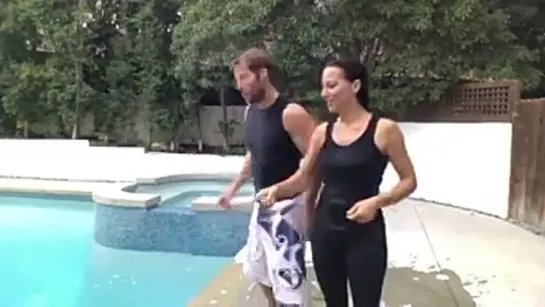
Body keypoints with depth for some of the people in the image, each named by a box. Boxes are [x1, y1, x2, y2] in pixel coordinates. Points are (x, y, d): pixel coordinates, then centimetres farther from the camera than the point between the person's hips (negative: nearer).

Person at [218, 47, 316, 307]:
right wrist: (234, 187, 22)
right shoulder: (251, 112, 6)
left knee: (286, 278, -5)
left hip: (286, 207, -9)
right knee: (260, 271, 22)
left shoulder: (291, 114, -20)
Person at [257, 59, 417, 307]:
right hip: (325, 231, 5)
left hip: (365, 234, -4)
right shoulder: (322, 132, 4)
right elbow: (304, 178, 8)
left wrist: (377, 201, -19)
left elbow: (409, 180, -3)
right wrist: (279, 189, -11)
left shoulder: (384, 129, -8)